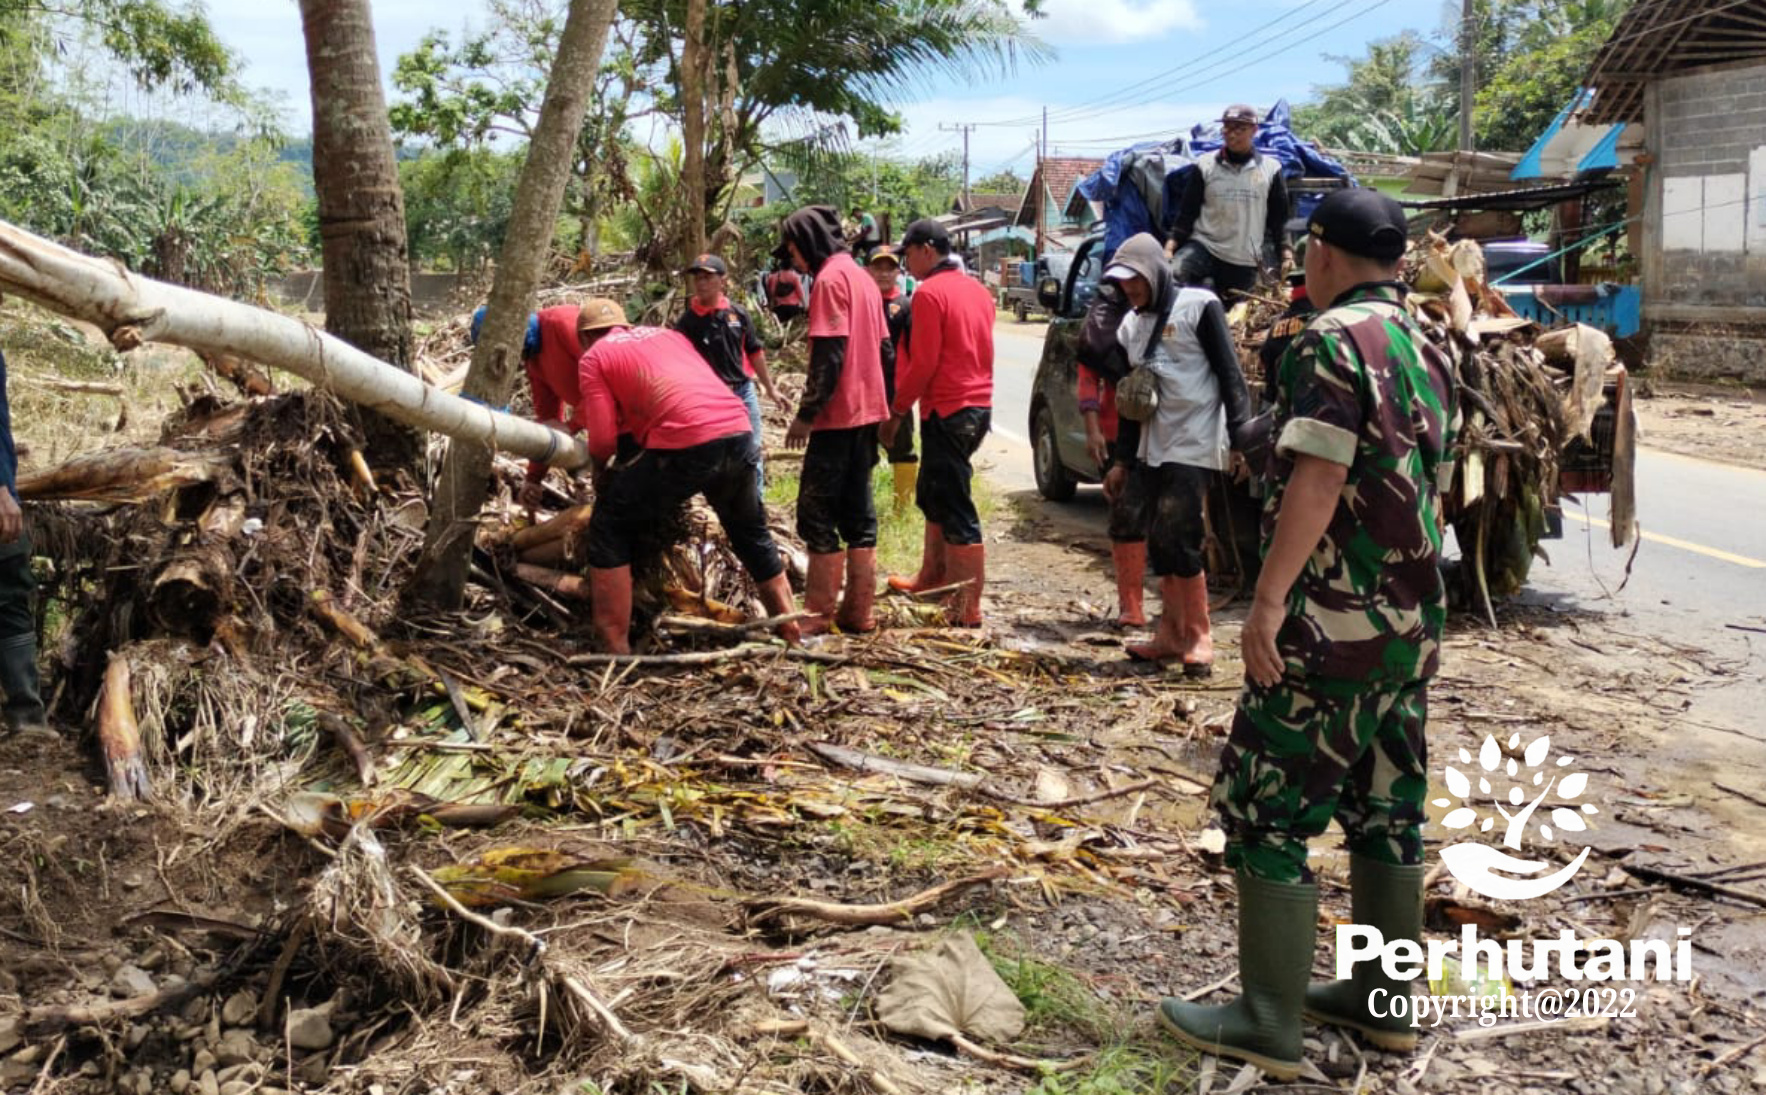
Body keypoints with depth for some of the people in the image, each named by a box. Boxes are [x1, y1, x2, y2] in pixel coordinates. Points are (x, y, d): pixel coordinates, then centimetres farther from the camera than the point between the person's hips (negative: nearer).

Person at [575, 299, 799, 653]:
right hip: (739, 433, 6)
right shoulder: (667, 334, 30)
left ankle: (616, 650, 7)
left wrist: (599, 472, 24)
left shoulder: (593, 358, 13)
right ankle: (792, 634, 37)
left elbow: (604, 440, 3)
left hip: (684, 445, -6)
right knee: (752, 533, 28)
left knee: (610, 530, 11)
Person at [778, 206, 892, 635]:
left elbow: (828, 355, -19)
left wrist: (805, 415, -16)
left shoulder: (830, 278, -12)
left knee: (816, 513, -4)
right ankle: (859, 610, 13)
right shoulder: (862, 277, 16)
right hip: (867, 411, 9)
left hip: (838, 416, -9)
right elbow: (882, 348, 18)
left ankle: (819, 612, -2)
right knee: (858, 511, 10)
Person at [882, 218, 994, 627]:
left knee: (956, 510, -6)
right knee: (934, 495, 22)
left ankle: (968, 609, -4)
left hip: (947, 411, -9)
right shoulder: (977, 289, 14)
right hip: (979, 407, 9)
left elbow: (922, 363, -17)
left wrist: (897, 411, -9)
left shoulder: (930, 292, -12)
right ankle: (932, 578, 34)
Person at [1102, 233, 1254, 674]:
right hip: (1154, 449, 7)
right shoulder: (1131, 324, 12)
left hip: (1194, 446, -7)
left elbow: (1230, 376, -10)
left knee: (1177, 542, -12)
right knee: (1159, 546, 8)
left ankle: (1199, 638, 0)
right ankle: (1171, 634, 18)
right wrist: (1122, 460, 17)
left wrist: (1241, 439, -16)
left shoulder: (1199, 307, -8)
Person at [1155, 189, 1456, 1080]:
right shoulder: (1426, 352, 13)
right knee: (1387, 808, 15)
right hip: (1413, 622, 9)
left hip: (1334, 623, -9)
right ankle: (1384, 1001, 25)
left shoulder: (1331, 341, -13)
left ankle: (1268, 1023, 3)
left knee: (1267, 804, -2)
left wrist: (1269, 598, -20)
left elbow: (1317, 480, -21)